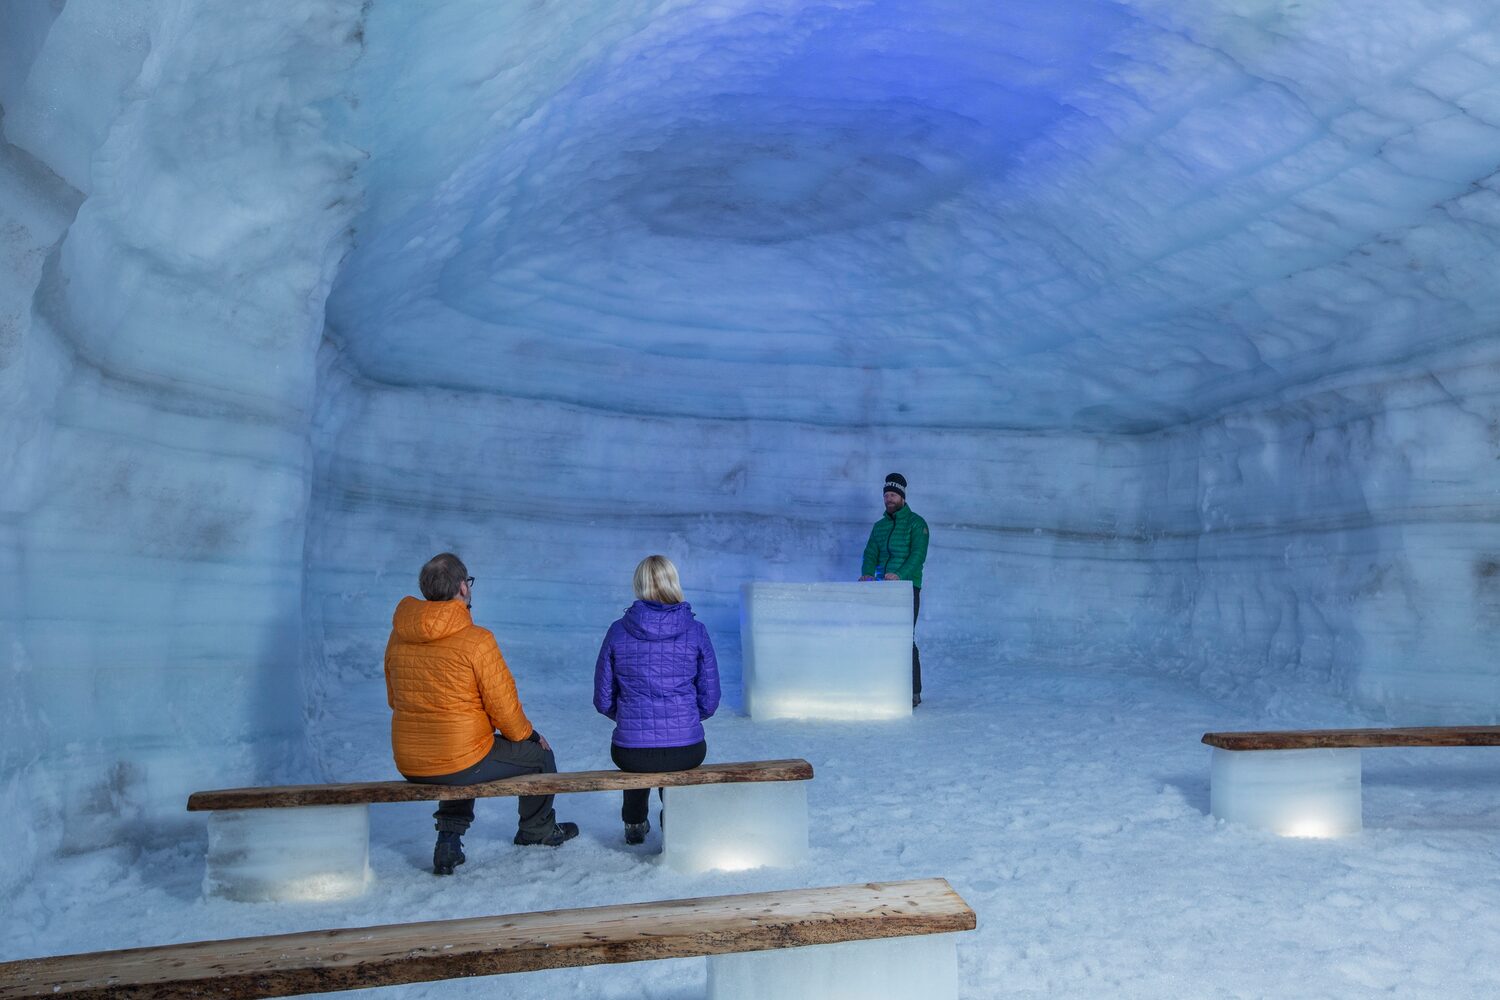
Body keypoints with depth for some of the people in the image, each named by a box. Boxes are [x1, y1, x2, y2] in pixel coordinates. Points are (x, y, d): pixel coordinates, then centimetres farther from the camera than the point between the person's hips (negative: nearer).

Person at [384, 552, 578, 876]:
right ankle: (538, 829, 40)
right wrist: (527, 734, 8)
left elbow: (395, 700, 14)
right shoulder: (476, 640, -18)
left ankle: (449, 840, 24)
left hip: (409, 766, 6)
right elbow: (504, 706, -13)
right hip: (463, 763, -6)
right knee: (539, 754, 18)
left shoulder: (398, 637, 1)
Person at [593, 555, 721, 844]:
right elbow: (709, 700, -1)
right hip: (687, 752, 0)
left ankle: (635, 824, 50)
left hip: (630, 753, 0)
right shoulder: (696, 631, -6)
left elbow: (603, 700, 2)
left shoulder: (618, 631, -5)